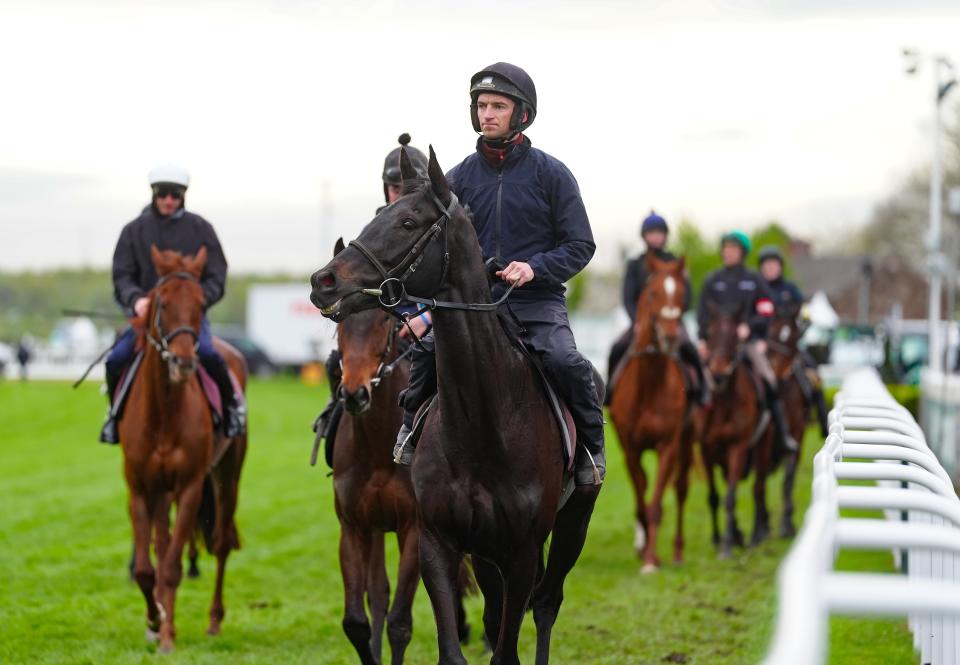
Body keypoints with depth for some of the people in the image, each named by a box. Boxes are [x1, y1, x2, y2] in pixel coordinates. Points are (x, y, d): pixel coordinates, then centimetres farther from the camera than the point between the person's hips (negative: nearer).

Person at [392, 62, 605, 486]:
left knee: (565, 363, -28)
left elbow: (580, 245, 2)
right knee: (427, 351, -23)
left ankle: (591, 446, -5)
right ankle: (412, 427, 4)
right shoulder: (460, 177, 9)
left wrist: (535, 268, -15)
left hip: (537, 300, -2)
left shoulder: (550, 174, 3)